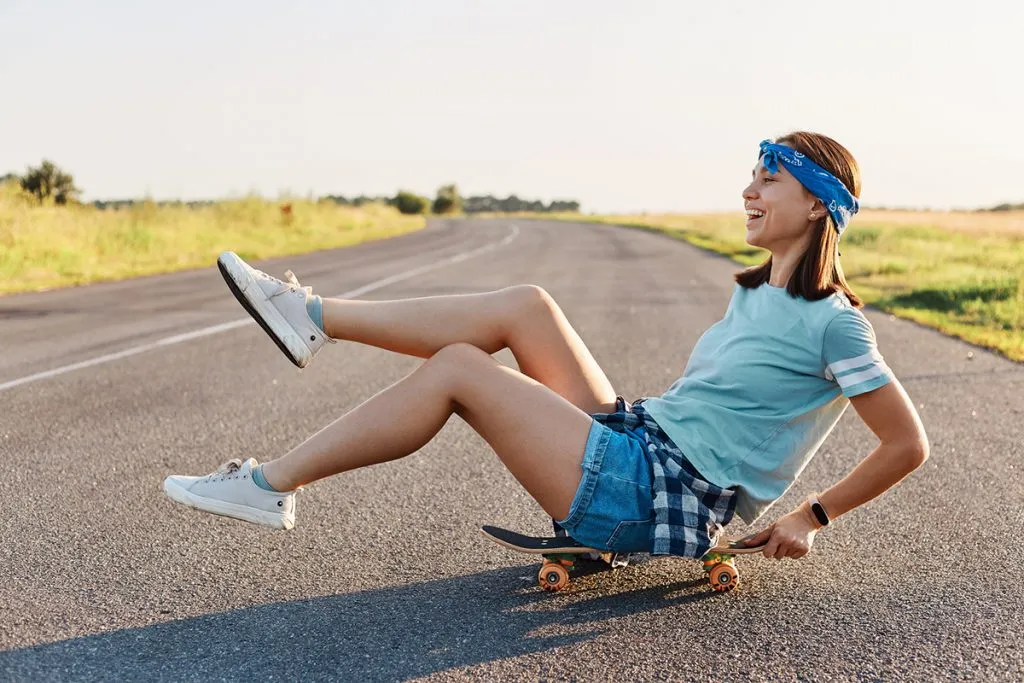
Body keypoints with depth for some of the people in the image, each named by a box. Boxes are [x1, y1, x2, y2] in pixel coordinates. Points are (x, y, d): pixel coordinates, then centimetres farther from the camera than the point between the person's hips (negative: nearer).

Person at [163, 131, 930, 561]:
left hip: (652, 502, -8)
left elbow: (909, 444, -9)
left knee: (457, 366, -13)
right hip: (638, 437, 8)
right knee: (523, 305, -2)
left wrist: (812, 516, -6)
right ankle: (315, 317, -1)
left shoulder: (833, 322, -10)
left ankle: (270, 485, -5)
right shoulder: (755, 293, 15)